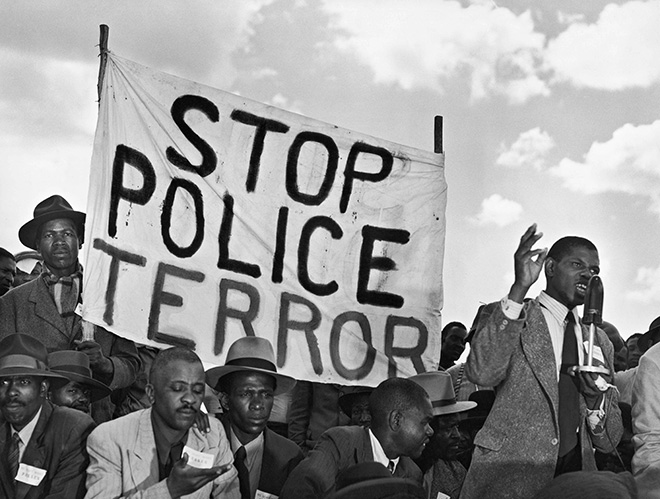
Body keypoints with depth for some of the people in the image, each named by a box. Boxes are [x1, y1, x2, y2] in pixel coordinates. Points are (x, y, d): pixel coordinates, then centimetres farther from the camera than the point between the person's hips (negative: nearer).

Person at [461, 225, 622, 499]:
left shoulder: (599, 340, 15)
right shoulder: (504, 316, 1)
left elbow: (609, 442, 14)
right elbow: (481, 372, -22)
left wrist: (596, 396, -7)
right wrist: (519, 288, -24)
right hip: (507, 477, -4)